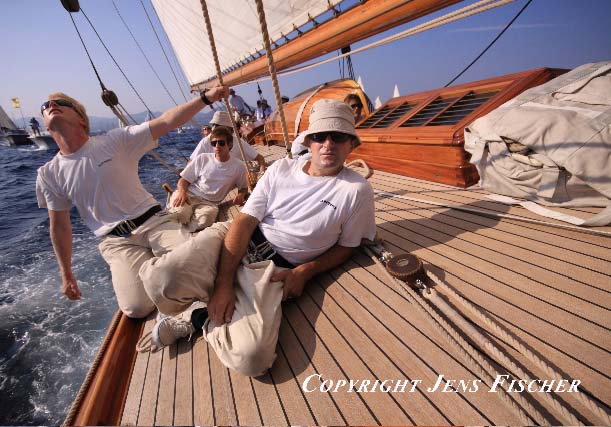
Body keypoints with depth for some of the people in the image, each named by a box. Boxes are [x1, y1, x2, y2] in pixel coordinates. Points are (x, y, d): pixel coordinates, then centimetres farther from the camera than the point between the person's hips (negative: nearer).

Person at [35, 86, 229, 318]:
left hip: (154, 221, -1)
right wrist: (66, 275, 14)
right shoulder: (48, 174, 6)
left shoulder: (114, 140, -1)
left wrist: (206, 97, -21)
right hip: (116, 241, 2)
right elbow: (59, 226, 12)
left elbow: (165, 122, -11)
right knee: (137, 307, -18)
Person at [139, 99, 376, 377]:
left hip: (274, 269, -1)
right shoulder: (281, 169, 4)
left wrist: (304, 272, -10)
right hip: (235, 242, 2)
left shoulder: (357, 191, -3)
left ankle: (199, 316, 4)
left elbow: (345, 247, 6)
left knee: (252, 358, -26)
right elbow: (244, 222, -4)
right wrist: (223, 282, -15)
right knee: (161, 278, -26)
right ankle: (210, 303, 8)